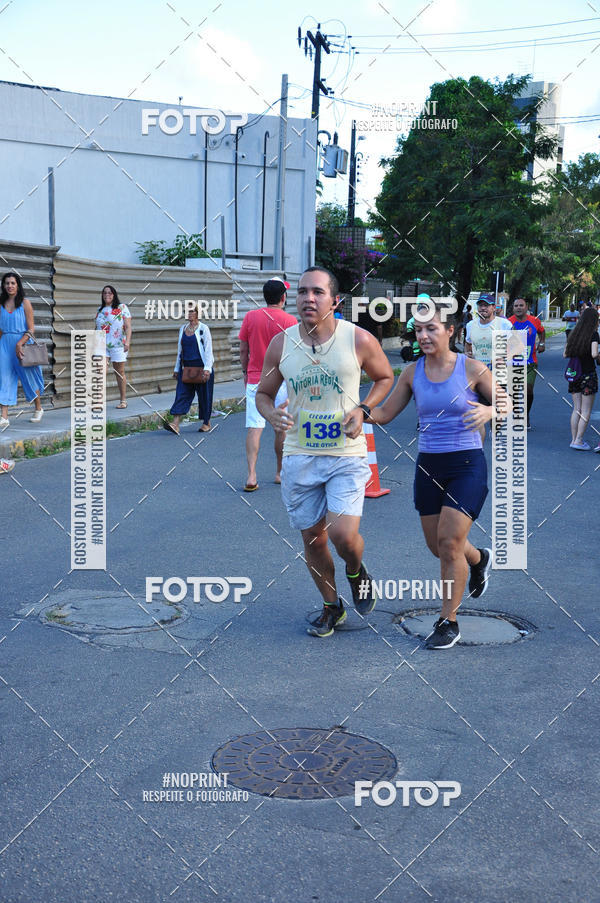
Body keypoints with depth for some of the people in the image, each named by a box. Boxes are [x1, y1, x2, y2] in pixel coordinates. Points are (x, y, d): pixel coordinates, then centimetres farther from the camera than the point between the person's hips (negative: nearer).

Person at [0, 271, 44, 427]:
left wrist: (19, 344, -20)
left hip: (23, 343, -3)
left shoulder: (25, 303, -4)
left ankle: (38, 409, 28)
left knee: (29, 376, 6)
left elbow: (31, 329, -8)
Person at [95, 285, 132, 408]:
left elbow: (128, 327, -6)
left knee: (120, 372, 5)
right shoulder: (100, 309, 14)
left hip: (118, 345, -3)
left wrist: (127, 341, -19)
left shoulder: (122, 307, 0)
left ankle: (123, 400, 15)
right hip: (102, 345, 3)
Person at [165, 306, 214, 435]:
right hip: (186, 367, 5)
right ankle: (175, 424, -15)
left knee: (204, 395, 4)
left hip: (201, 367, -5)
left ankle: (207, 423, 20)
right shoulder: (183, 329, 12)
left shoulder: (203, 329, -5)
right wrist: (177, 368, 17)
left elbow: (208, 349, -9)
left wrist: (207, 368, -17)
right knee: (182, 394, -6)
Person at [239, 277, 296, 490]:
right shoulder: (289, 321, -7)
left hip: (255, 380, 2)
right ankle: (281, 473, 21)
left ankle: (251, 475, -12)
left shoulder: (250, 317, 0)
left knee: (254, 428, -2)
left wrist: (245, 372, 18)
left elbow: (243, 350, 5)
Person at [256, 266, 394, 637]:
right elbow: (263, 394, 10)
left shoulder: (359, 340, -7)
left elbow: (386, 377, 9)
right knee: (312, 537, 10)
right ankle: (332, 607, 33)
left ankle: (357, 573, 21)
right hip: (299, 456, 3)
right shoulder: (280, 345, -1)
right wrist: (272, 414, -13)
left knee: (343, 534, -16)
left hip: (347, 455, -3)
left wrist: (362, 409, -8)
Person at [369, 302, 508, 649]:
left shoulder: (472, 369, -8)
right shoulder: (412, 373, 2)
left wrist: (489, 411, -20)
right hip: (428, 466, 5)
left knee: (449, 541, -10)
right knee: (438, 546, 12)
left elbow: (505, 402, 3)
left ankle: (449, 622, 5)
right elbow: (385, 413, 8)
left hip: (467, 464, -5)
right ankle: (480, 559, 47)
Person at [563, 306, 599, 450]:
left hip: (573, 374, 6)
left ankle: (574, 439, 13)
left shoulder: (574, 333, 8)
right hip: (588, 374, -6)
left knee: (576, 409, 12)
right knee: (586, 411, 1)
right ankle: (578, 440, -3)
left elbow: (565, 354, 10)